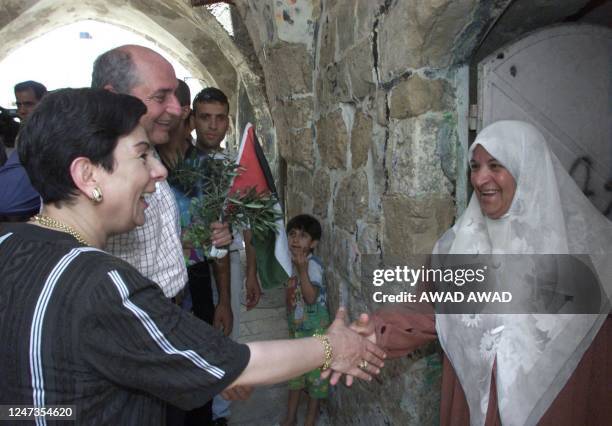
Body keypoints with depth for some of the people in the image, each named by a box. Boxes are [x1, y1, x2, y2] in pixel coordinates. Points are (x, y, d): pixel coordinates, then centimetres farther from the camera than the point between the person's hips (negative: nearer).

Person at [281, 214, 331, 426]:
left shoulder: (313, 265, -21)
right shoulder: (293, 261, 2)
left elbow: (311, 297, -29)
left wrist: (302, 270, -37)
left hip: (314, 328, -8)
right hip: (297, 326, 8)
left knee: (314, 370, 9)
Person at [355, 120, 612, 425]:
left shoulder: (581, 240, -11)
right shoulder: (460, 240, -6)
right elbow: (432, 308, -9)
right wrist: (380, 328, -25)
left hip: (551, 399, -1)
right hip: (472, 396, 2)